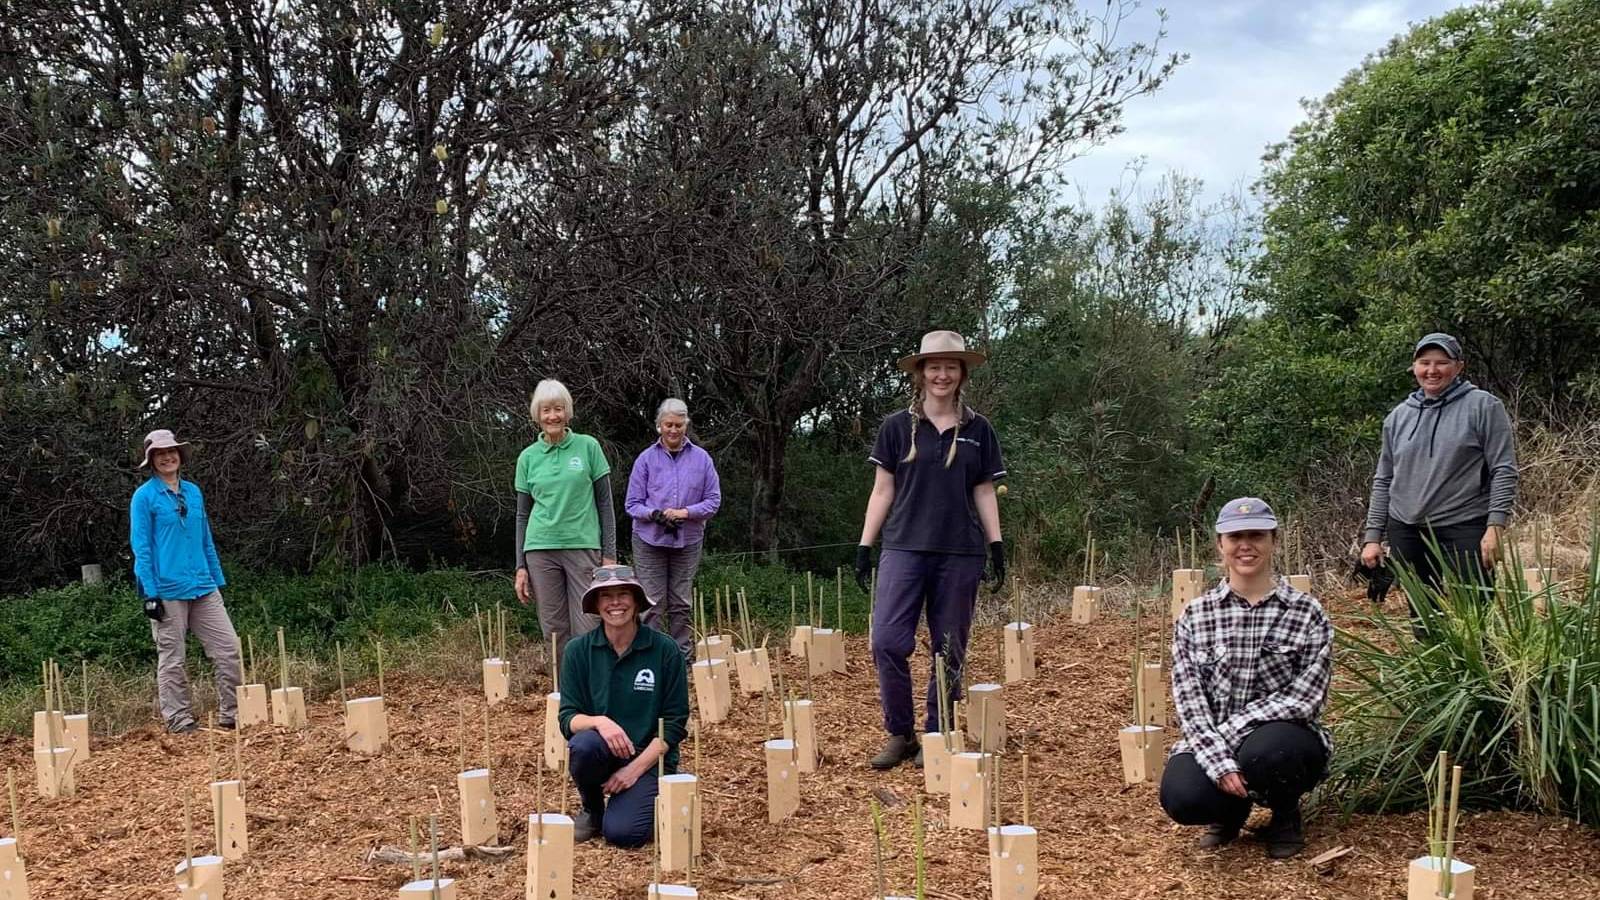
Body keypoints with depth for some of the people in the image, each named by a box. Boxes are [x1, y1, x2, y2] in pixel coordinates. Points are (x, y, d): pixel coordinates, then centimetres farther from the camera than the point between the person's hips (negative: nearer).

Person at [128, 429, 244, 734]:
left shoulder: (193, 492, 13)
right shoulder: (144, 496, -3)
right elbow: (141, 547, -6)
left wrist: (219, 580, 15)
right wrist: (150, 593, -12)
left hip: (203, 587, 5)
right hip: (168, 591, -5)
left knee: (229, 648, -1)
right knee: (172, 660, 3)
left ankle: (231, 714, 7)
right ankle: (179, 720, 11)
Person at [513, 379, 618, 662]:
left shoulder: (588, 447, 3)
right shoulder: (528, 457, 8)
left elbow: (604, 503, 4)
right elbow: (522, 515, 12)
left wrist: (610, 555, -1)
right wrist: (521, 567, 7)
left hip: (583, 547, -2)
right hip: (541, 550, 2)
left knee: (587, 630, -6)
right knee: (554, 630, 3)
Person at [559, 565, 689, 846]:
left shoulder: (665, 651, -7)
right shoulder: (578, 651, -2)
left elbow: (674, 724, -4)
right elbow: (568, 719, -5)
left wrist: (635, 768, -14)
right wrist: (598, 722, -27)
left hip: (649, 758, -2)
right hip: (602, 754, 2)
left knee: (622, 833, -25)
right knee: (584, 745, -33)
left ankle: (644, 799, 12)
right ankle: (592, 810, -1)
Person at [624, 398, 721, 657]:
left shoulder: (701, 459, 4)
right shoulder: (646, 459, 1)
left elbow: (713, 501, 4)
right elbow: (632, 504, 2)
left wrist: (686, 512, -12)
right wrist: (654, 514, -18)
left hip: (688, 541, 1)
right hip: (650, 541, -1)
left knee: (682, 604, 7)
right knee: (652, 604, -4)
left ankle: (682, 657, 16)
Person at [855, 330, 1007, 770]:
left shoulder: (978, 430, 7)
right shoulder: (897, 427, 4)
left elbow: (984, 492, 11)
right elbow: (882, 490, 6)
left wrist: (996, 544, 2)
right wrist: (864, 546, 2)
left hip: (960, 552, 1)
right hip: (904, 547, -1)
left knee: (949, 651, 5)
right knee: (888, 642, -11)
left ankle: (937, 737, 18)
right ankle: (899, 734, 5)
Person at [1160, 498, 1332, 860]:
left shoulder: (1307, 613, -4)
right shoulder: (1195, 615, 0)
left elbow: (1306, 698, -11)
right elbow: (1189, 699, -6)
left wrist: (1234, 729, -19)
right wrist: (1219, 761, -20)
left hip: (1283, 741, -1)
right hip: (1213, 744, 1)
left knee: (1263, 751, -37)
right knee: (1181, 798, -30)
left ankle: (1286, 815, 1)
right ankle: (1233, 807, 9)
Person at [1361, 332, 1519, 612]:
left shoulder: (1483, 407, -1)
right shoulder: (1398, 416, 13)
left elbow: (1503, 471, -5)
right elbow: (1383, 480, 16)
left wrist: (1495, 526, -14)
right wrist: (1373, 536, 10)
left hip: (1465, 530, -4)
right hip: (1406, 533, 5)